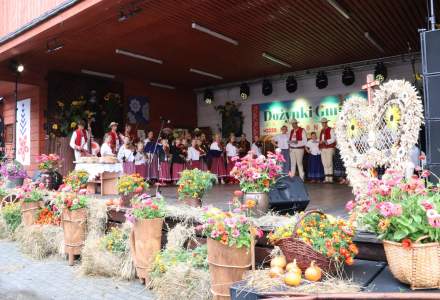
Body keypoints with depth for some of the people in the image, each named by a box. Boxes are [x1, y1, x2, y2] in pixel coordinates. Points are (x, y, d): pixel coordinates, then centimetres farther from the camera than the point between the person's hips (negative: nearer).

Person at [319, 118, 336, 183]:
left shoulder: (330, 130, -3)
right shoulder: (322, 131, 18)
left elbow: (333, 139, -11)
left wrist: (325, 141, -21)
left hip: (329, 148, -7)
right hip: (323, 149, 7)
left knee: (329, 163, -8)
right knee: (325, 164, 4)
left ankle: (330, 178, -5)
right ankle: (326, 178, 7)